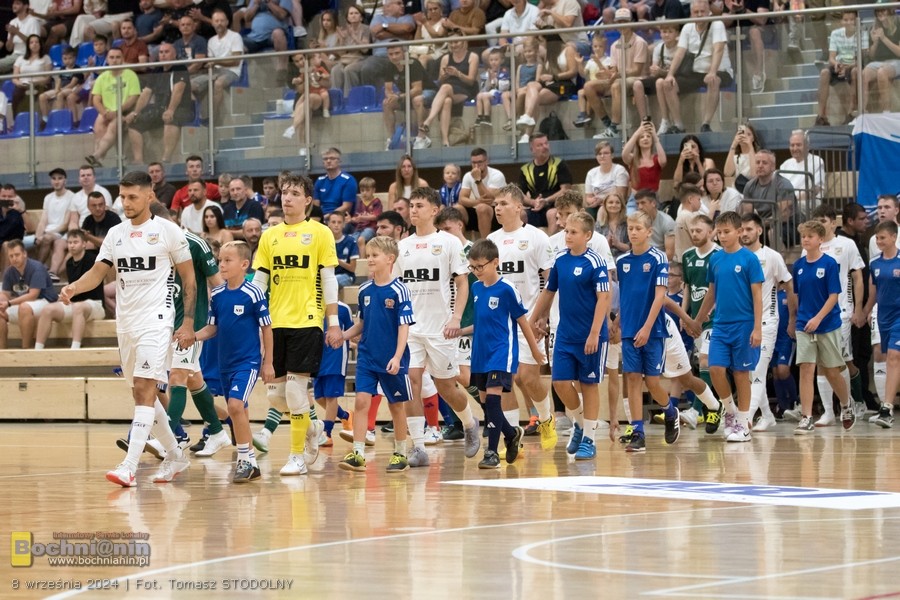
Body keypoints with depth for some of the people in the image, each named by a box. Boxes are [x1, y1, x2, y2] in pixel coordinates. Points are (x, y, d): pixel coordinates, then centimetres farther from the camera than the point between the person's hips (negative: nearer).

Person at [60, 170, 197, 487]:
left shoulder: (168, 231, -3)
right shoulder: (115, 234, 11)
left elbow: (189, 277, 1)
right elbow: (98, 272, 5)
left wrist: (188, 323, -5)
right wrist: (73, 287, -17)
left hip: (156, 320, -7)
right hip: (125, 322, 7)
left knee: (145, 389, -16)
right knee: (141, 393, 13)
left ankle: (129, 466, -24)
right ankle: (175, 455, 28)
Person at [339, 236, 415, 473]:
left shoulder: (398, 290, -10)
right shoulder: (365, 290, 6)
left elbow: (404, 326, -12)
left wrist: (397, 357, -20)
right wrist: (343, 335, 1)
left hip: (391, 361, -4)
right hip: (367, 356, 4)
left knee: (397, 405, 8)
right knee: (361, 400, -7)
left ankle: (400, 454, 20)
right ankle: (357, 454, -7)